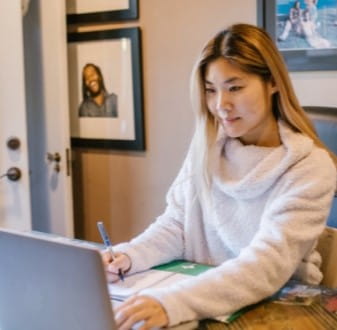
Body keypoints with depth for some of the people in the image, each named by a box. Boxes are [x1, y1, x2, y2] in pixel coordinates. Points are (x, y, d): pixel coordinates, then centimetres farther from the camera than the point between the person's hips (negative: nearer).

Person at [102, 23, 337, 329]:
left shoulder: (310, 167, -16)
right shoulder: (206, 146, 0)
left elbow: (269, 264, -25)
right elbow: (176, 224, 2)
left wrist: (173, 302, -38)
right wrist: (129, 256, -18)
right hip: (205, 294, 4)